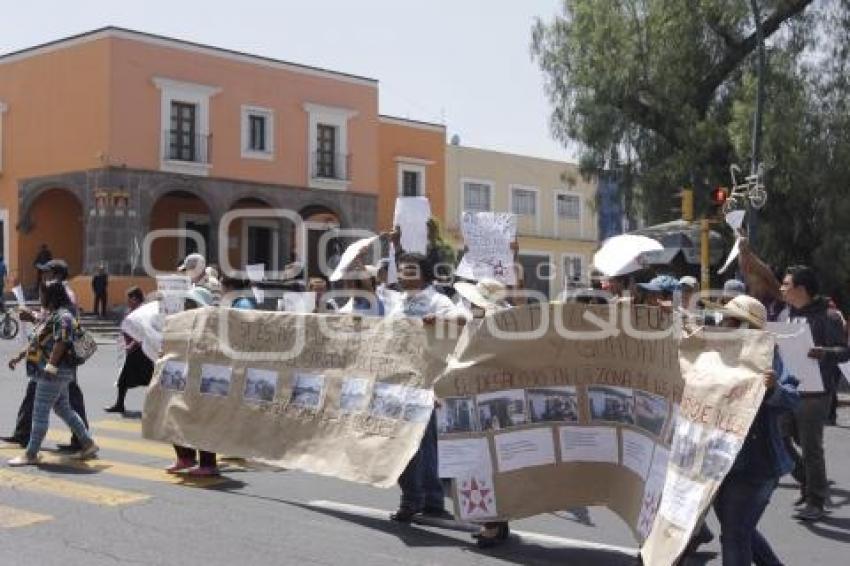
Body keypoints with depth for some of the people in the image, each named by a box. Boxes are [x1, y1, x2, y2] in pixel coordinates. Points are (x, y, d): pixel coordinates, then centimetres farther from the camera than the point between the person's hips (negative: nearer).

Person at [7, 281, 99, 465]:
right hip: (58, 372, 10)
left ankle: (31, 454, 2)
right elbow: (39, 342, 22)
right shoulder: (52, 315, 16)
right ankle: (88, 444, 19)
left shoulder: (62, 317, -15)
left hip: (54, 372, -10)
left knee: (40, 412, -4)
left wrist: (50, 366, -23)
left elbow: (61, 343, -23)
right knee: (63, 409, 15)